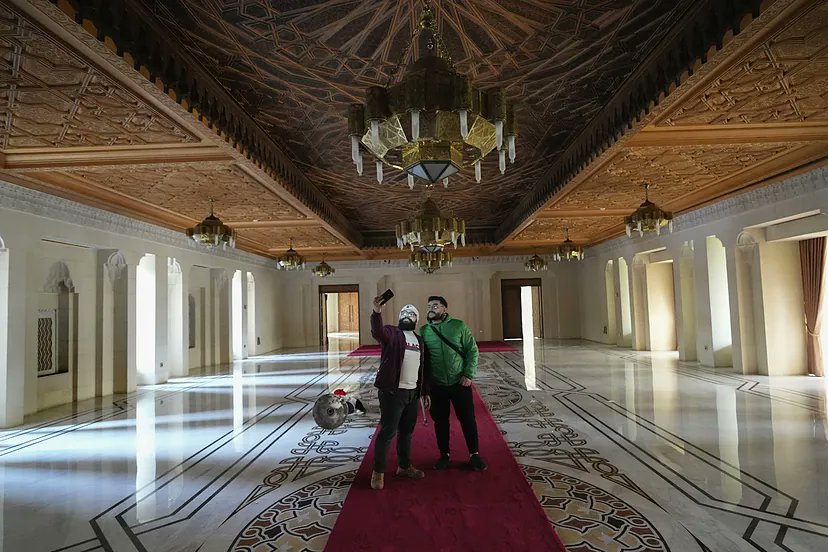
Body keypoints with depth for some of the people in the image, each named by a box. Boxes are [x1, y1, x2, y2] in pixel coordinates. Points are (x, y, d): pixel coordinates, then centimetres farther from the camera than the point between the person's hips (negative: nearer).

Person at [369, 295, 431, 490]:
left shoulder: (419, 340, 16)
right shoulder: (391, 333, -3)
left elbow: (424, 369, 19)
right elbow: (377, 332, -27)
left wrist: (425, 392, 17)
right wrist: (377, 313, -45)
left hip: (413, 393, 7)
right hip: (393, 392, -6)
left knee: (407, 431, 17)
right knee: (387, 432, -3)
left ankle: (404, 466, 32)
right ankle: (378, 472, 9)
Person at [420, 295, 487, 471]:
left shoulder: (459, 326, -4)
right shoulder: (424, 330, 1)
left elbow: (472, 350, -3)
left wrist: (469, 374, -10)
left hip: (460, 383, -1)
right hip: (436, 385, 2)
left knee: (468, 419, 7)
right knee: (440, 421, 11)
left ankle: (474, 454, 25)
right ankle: (444, 455, 29)